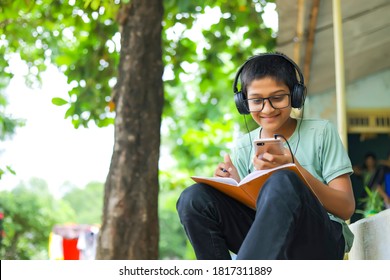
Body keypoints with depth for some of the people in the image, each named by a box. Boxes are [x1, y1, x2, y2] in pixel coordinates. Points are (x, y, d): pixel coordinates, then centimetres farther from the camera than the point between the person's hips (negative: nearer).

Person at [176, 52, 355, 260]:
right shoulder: (243, 148, 13)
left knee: (281, 183, -35)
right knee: (194, 198, -18)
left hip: (320, 243, -4)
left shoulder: (321, 133, 3)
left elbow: (346, 208, -4)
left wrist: (295, 170, -18)